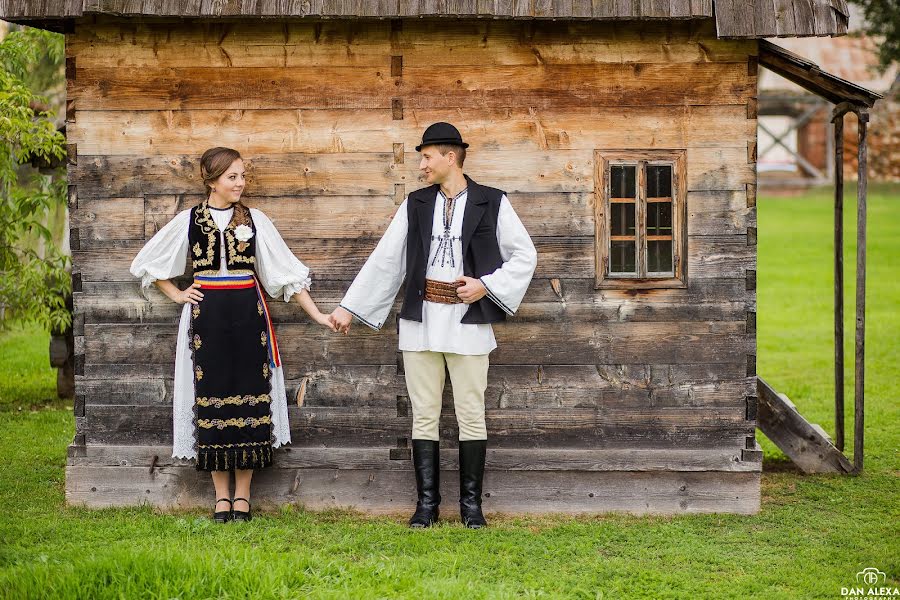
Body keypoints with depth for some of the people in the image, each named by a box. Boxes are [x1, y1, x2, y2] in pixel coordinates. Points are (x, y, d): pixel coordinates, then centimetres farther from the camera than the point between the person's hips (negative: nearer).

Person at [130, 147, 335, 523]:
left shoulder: (254, 220, 4)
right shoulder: (189, 220, 3)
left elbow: (285, 270, 5)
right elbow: (147, 262, 14)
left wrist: (317, 315, 0)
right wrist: (176, 295, 6)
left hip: (247, 314, 0)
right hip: (206, 316, 0)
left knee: (249, 395, -1)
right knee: (212, 395, 0)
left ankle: (242, 495, 7)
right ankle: (221, 495, 8)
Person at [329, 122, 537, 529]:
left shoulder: (492, 203, 0)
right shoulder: (415, 205, 8)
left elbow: (525, 255, 5)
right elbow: (384, 260, 10)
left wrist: (487, 285, -8)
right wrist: (349, 307, 7)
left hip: (467, 322, -3)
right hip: (421, 323, 3)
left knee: (471, 414, 1)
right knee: (424, 415, 4)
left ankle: (471, 503, 9)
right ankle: (427, 503, 10)